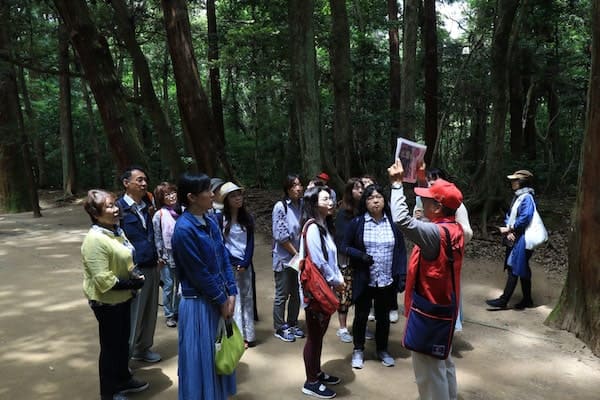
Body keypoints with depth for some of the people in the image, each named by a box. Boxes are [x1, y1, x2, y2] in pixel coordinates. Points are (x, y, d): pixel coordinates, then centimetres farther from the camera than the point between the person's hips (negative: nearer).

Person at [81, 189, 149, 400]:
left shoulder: (117, 231, 3)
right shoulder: (95, 240, -25)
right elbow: (103, 280, -28)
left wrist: (134, 277, 0)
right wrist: (132, 284, -20)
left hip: (122, 298, 9)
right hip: (107, 302, -8)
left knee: (123, 341, 22)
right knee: (110, 345, 8)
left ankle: (123, 380, 41)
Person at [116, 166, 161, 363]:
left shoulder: (146, 206, 10)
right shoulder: (120, 207, -11)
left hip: (151, 267, 7)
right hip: (133, 269, -7)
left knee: (149, 311, 15)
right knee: (132, 313, 2)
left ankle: (142, 349, 32)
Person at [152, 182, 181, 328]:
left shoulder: (182, 211, 1)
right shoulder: (159, 215, -8)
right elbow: (157, 237, -5)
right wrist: (160, 255, -6)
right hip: (167, 255, -3)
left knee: (179, 285, 13)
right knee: (168, 285, 3)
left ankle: (177, 311, 28)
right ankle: (168, 315, 18)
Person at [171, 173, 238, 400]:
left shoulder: (210, 223, 3)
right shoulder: (184, 229, -21)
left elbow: (224, 259, 5)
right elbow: (199, 273, -18)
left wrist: (231, 294, -1)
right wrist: (222, 300, -10)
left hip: (218, 299, 8)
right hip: (198, 303, -8)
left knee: (218, 352, 22)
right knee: (200, 356, 8)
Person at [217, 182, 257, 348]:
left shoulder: (248, 218, 7)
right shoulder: (220, 219, -4)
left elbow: (250, 243, 4)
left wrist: (245, 263, -9)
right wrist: (235, 263, -9)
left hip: (246, 265, 4)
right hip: (229, 266, -3)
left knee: (247, 299, 7)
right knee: (234, 300, -1)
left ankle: (248, 335, 16)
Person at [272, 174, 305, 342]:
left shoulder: (302, 205, 2)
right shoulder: (280, 207, -14)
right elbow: (281, 235, -15)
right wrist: (296, 253, -11)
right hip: (284, 258, -5)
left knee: (296, 293, 15)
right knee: (282, 295, 5)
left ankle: (292, 324, 31)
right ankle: (280, 328, 20)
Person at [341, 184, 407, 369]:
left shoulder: (393, 222, -2)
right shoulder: (357, 223, -7)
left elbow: (401, 250, 1)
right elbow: (345, 247, -2)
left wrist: (402, 275, -5)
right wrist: (361, 255, -19)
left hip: (387, 281, 2)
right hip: (363, 280, -1)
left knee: (383, 317, 17)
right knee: (361, 316, 13)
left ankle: (382, 350, 37)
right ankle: (358, 350, 33)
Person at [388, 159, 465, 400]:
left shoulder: (435, 233, -28)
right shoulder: (455, 229, 0)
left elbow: (402, 220, -40)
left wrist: (397, 183, -28)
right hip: (443, 306, 10)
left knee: (429, 368, 5)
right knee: (443, 362, 24)